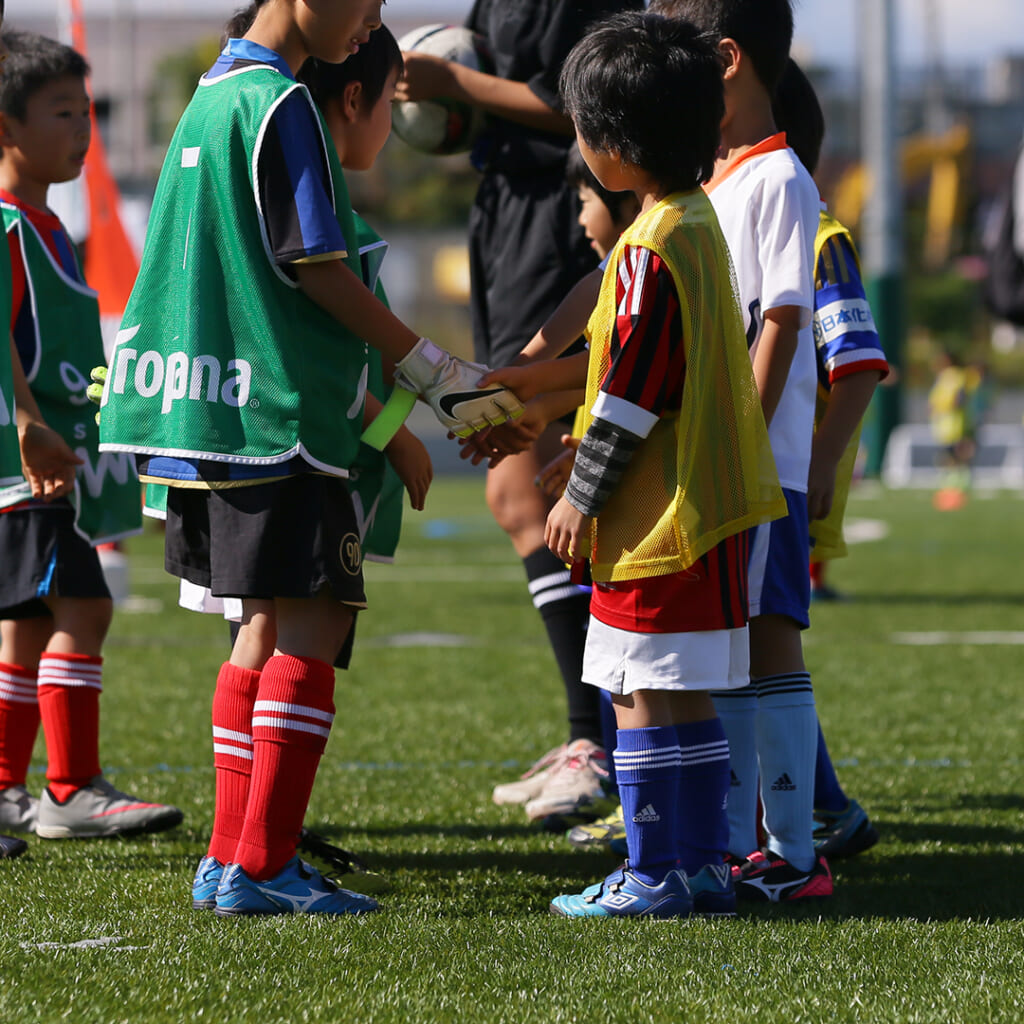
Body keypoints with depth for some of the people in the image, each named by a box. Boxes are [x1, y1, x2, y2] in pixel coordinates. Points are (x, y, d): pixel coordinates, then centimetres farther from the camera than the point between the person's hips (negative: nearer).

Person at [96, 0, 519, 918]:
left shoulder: (217, 92, 17)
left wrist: (358, 391, 25)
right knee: (310, 628, -7)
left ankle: (230, 860, 14)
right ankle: (260, 866, -10)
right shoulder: (279, 104, -13)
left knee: (270, 627, 14)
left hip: (214, 415, 10)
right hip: (278, 415, -10)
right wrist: (433, 372, -8)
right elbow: (316, 269, -14)